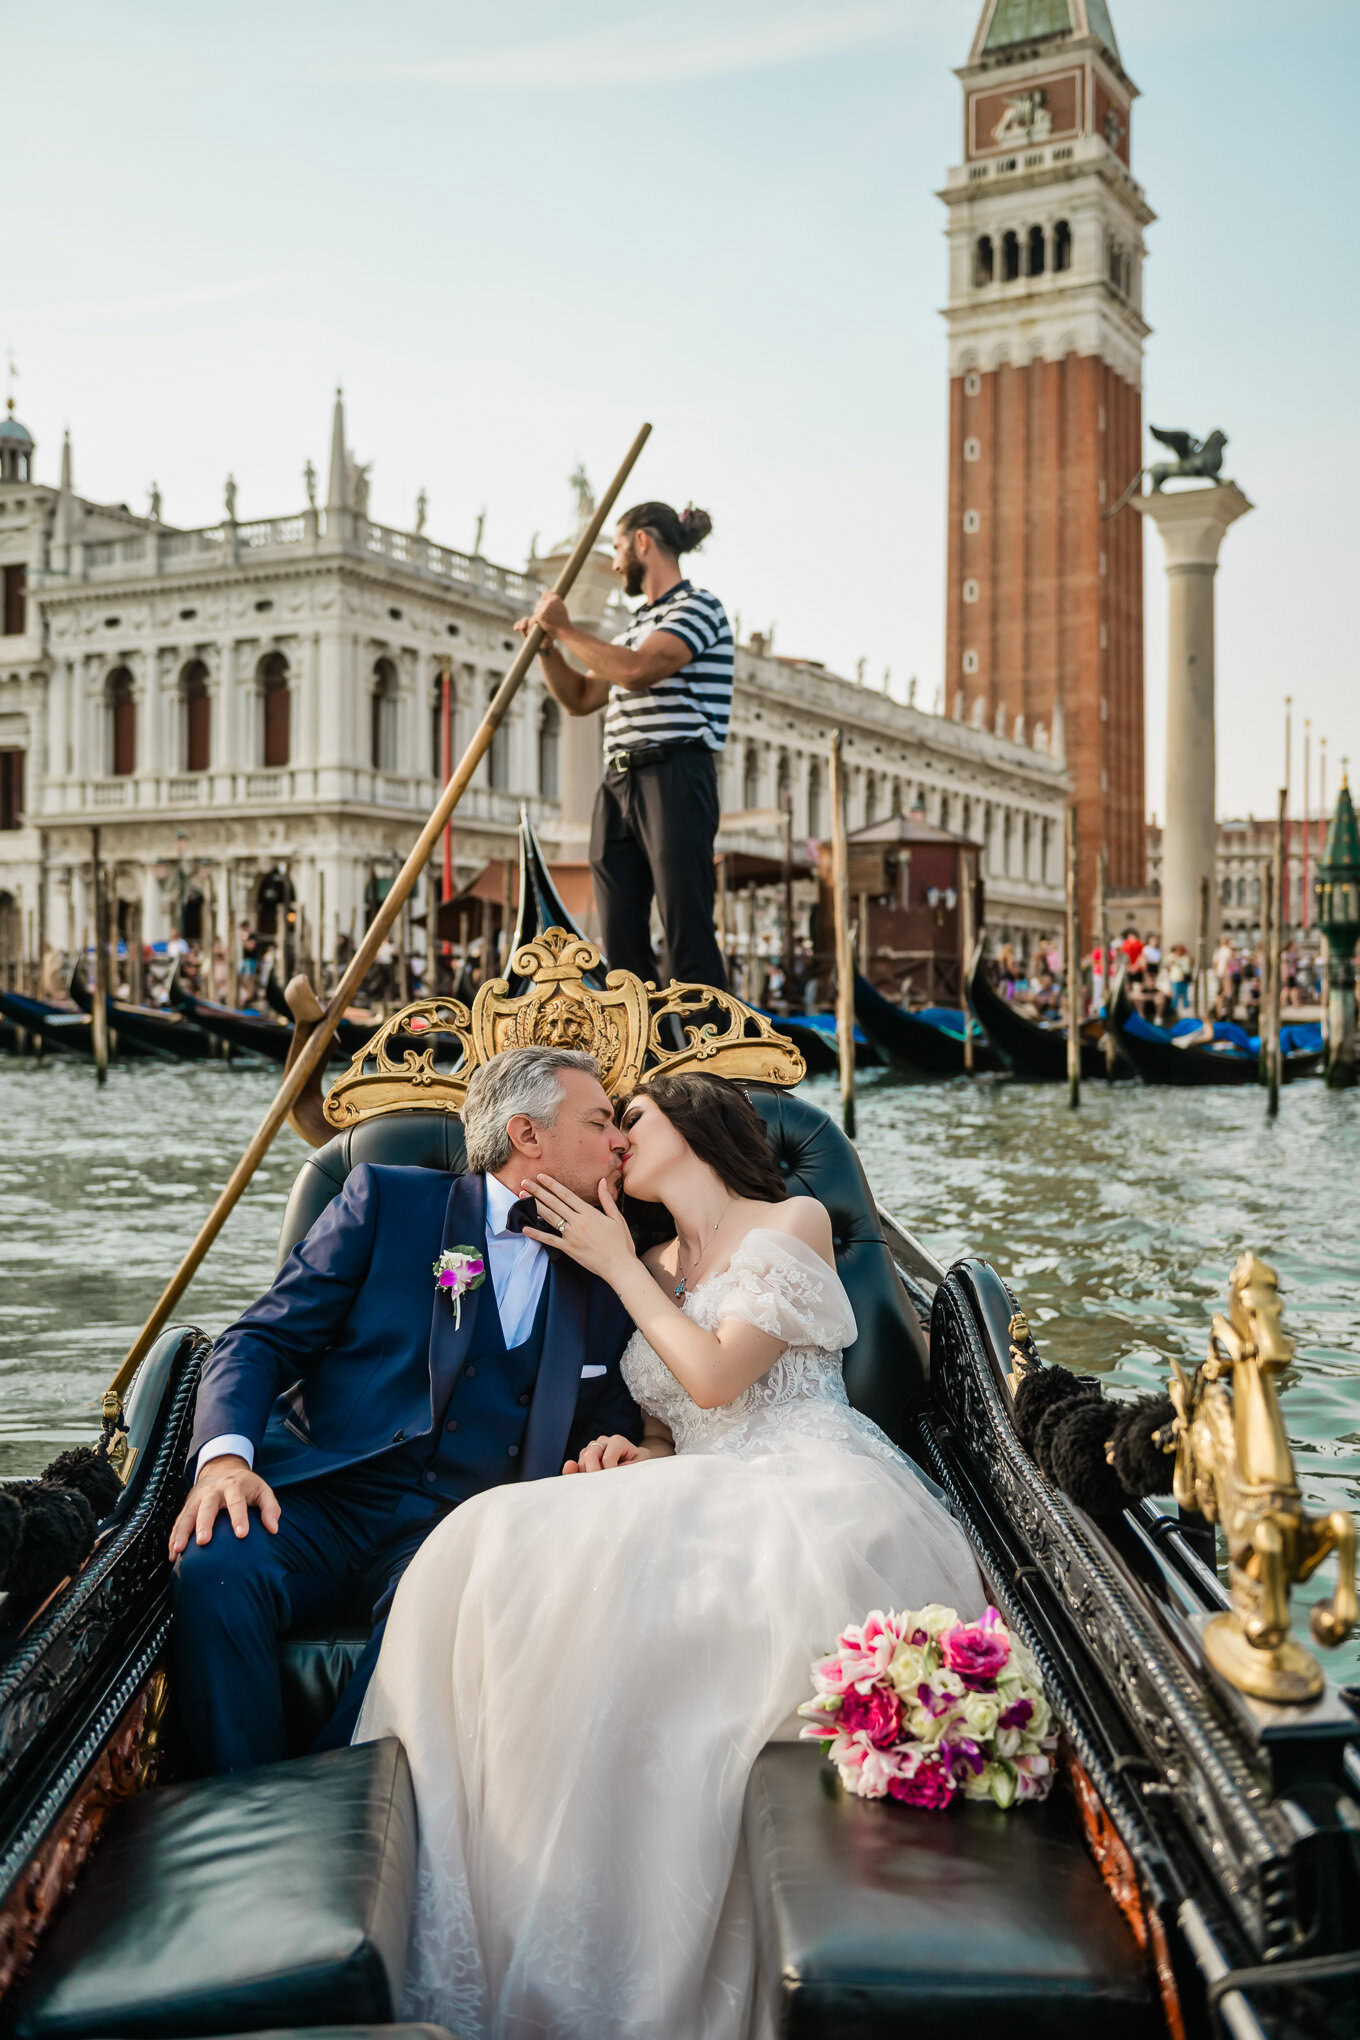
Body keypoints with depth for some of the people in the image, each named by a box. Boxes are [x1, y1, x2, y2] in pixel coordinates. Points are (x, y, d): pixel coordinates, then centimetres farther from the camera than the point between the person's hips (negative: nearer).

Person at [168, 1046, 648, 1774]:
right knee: (215, 1568, -33)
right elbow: (261, 1341, 4)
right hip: (319, 1496, -1)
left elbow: (606, 1425, 23)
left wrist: (616, 1454, -3)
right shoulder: (389, 1199, 9)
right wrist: (226, 1456, -15)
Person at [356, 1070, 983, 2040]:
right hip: (703, 1508, 6)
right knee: (496, 1549, -22)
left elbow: (716, 1378, -5)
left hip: (816, 1492, -6)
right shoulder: (651, 1269, 26)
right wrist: (628, 1459, 2)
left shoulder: (796, 1222, 7)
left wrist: (619, 1267, 4)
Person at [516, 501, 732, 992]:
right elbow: (580, 699, 29)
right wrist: (547, 645, 15)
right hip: (619, 783, 9)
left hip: (674, 779, -9)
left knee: (685, 933, -12)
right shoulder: (639, 624, 24)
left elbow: (637, 670, -19)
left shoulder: (698, 606, -3)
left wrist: (565, 627, -8)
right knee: (619, 938, 4)